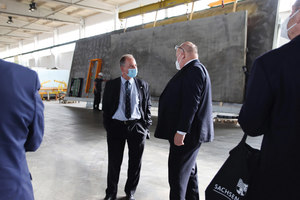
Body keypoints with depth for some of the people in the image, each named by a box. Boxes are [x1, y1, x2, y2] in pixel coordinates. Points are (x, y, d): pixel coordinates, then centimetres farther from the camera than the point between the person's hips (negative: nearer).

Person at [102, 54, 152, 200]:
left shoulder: (143, 85, 5)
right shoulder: (111, 85, 3)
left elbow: (148, 107, 8)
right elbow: (106, 107, 5)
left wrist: (146, 126, 1)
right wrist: (107, 127, -1)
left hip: (137, 127, 1)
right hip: (116, 126, -1)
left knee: (135, 162, 10)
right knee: (114, 162, 8)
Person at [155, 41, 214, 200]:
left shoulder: (194, 69, -15)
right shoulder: (195, 69, 18)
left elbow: (191, 103, -25)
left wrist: (181, 131, -26)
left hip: (186, 134, -11)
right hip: (188, 133, 11)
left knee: (177, 175, -4)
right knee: (189, 171, 20)